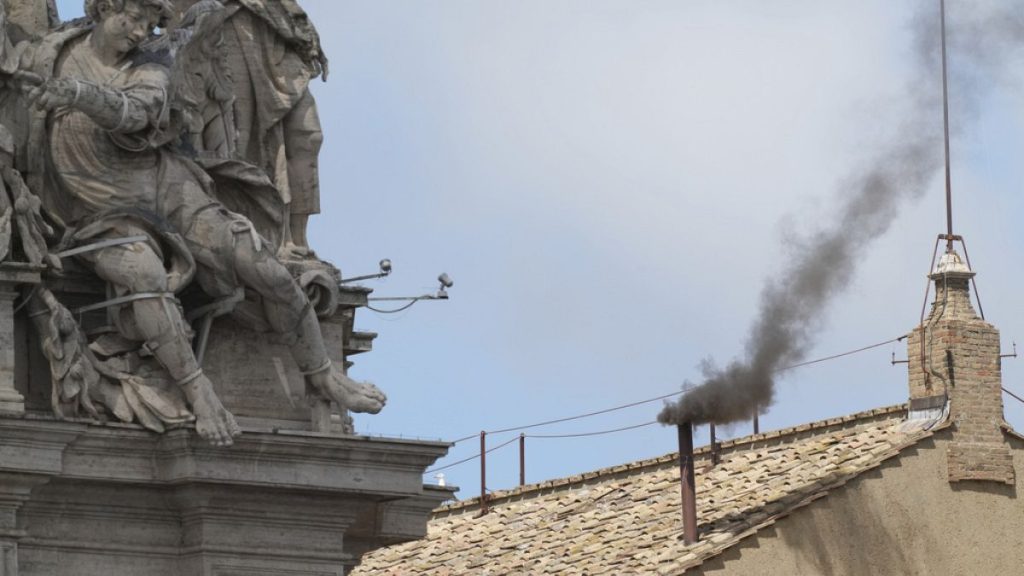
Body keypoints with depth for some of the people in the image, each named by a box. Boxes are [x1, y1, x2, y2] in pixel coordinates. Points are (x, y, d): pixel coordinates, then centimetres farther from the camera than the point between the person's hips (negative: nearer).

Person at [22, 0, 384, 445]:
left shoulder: (149, 75, -3)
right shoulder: (53, 53, 1)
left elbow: (131, 114, -28)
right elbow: (32, 120, 18)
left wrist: (83, 93, -47)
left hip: (164, 188, 1)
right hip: (105, 218, -1)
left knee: (263, 268, -11)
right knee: (144, 275, -36)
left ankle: (323, 376, 7)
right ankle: (199, 393, -30)